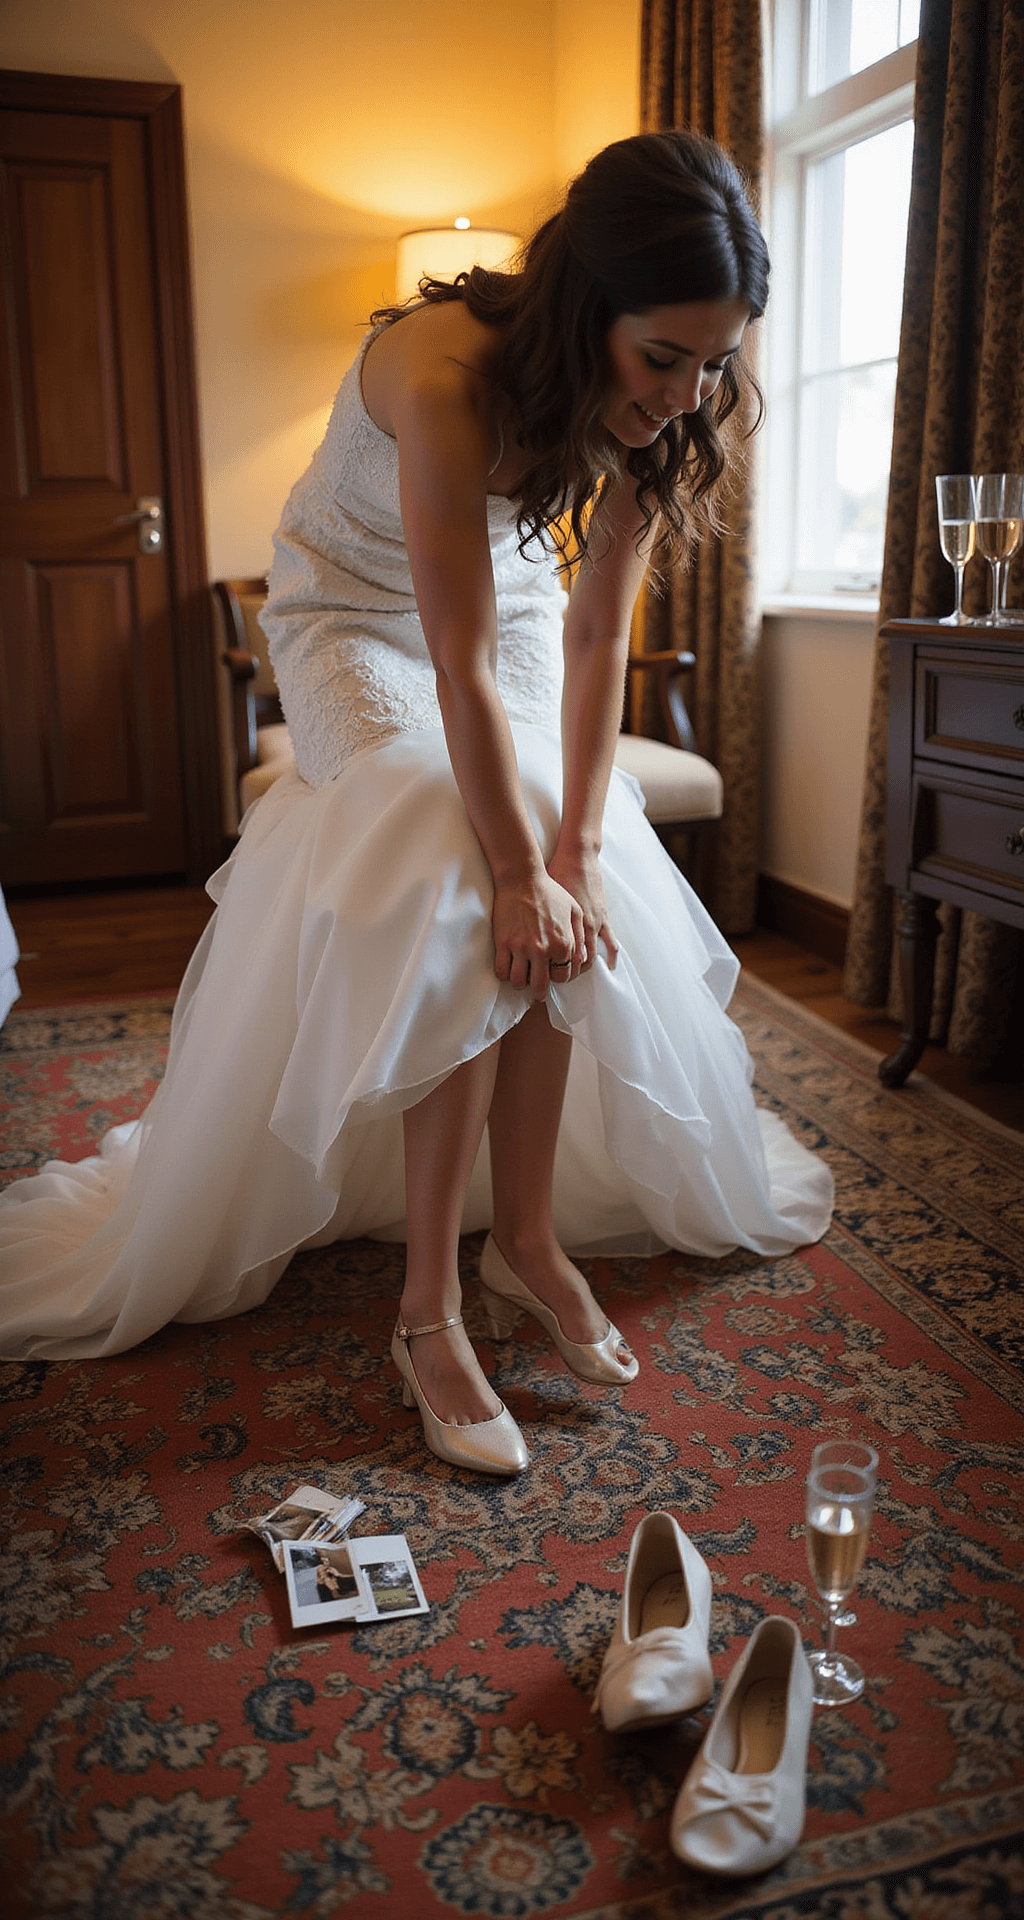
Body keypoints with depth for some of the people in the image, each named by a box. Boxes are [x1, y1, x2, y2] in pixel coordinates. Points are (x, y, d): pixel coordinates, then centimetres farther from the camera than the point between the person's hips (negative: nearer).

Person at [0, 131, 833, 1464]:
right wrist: (518, 869, -31)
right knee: (474, 911, -23)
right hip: (361, 617, -5)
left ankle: (530, 1236, 3)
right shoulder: (446, 374, -37)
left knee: (577, 899, -12)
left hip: (511, 600, 6)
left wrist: (582, 846, -23)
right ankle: (429, 1313, -16)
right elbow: (460, 664, -35)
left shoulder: (653, 408, -19)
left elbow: (597, 634, -18)